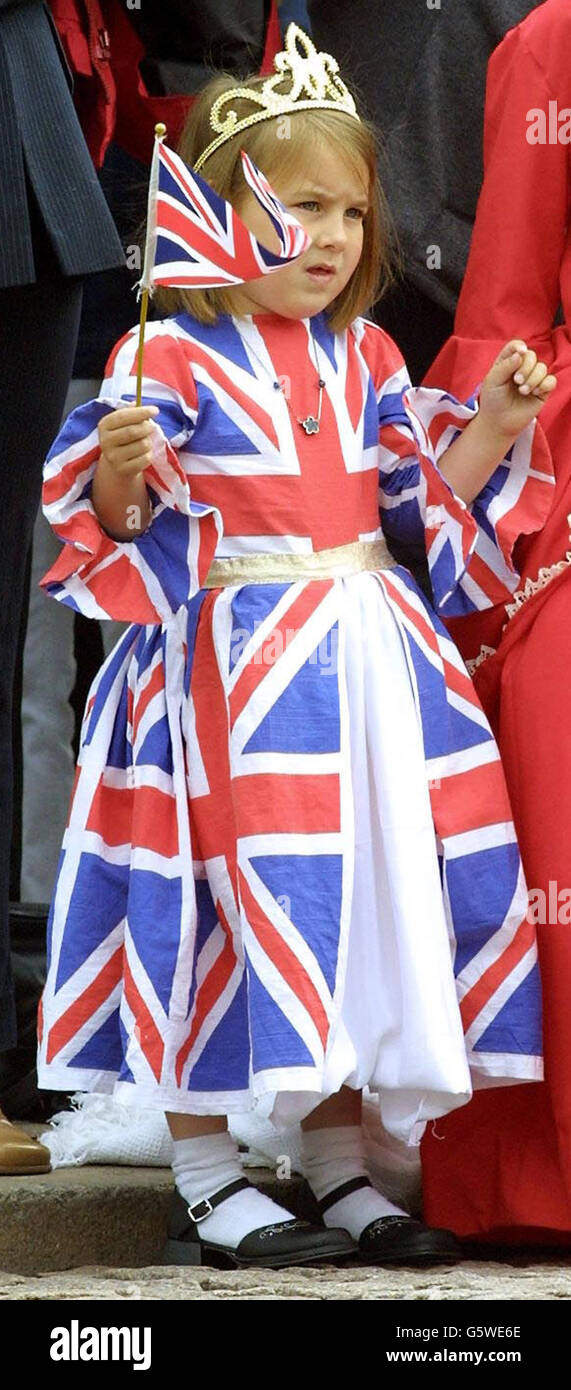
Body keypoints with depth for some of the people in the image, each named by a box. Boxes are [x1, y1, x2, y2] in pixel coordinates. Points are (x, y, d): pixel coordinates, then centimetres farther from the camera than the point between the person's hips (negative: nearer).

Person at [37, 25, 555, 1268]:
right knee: (235, 893, -8)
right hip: (232, 658, -6)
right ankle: (205, 1182, 3)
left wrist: (491, 426, 3)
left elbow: (424, 500, 16)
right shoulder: (171, 356, -6)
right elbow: (115, 524, -8)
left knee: (368, 886, 5)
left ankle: (340, 1161, 16)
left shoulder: (364, 358, 13)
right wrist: (122, 473, -29)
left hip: (366, 654, 6)